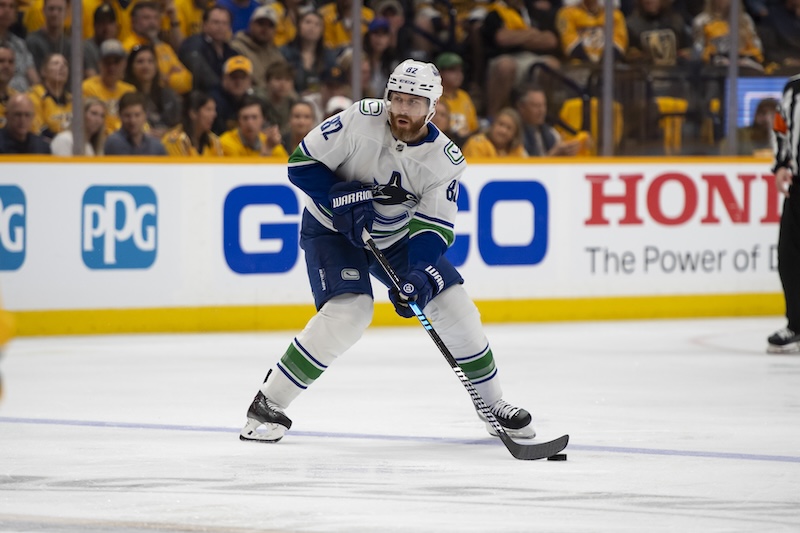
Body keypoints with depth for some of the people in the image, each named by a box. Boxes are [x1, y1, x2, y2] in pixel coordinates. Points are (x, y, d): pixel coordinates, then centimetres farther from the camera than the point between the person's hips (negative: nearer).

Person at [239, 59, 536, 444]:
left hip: (396, 237, 4)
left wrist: (420, 275, -34)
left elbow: (433, 228, -17)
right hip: (331, 229, -4)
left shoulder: (445, 160, -16)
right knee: (348, 312, -26)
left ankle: (491, 404, 19)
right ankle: (268, 405, -20)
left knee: (454, 307, -2)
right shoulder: (361, 120, -24)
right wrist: (339, 196, -31)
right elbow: (301, 162, -18)